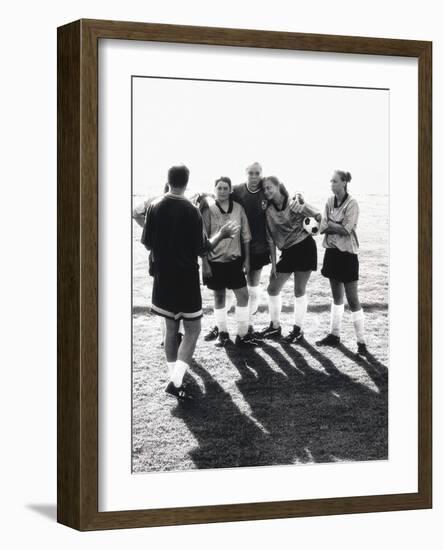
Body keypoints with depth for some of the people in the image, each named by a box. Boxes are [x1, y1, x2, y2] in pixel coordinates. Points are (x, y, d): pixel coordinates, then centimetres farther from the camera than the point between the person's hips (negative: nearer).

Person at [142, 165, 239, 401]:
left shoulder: (154, 207, -3)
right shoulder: (191, 211, -14)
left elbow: (147, 243, 1)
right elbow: (202, 249, -10)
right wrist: (221, 234, 4)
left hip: (163, 277, 4)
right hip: (186, 278, -4)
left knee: (171, 329, 15)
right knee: (192, 330, 3)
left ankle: (175, 379, 17)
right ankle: (175, 382, -10)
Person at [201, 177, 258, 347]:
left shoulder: (238, 209, 2)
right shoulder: (209, 210, -6)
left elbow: (245, 236, 7)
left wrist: (246, 260, 5)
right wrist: (205, 264, -9)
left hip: (235, 259, 2)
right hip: (215, 261, -2)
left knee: (243, 295, -4)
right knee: (219, 296, 8)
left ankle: (242, 335, 4)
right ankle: (222, 332, 21)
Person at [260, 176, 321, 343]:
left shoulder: (293, 203, -10)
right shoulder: (269, 211, 3)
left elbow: (318, 216, -16)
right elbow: (271, 239, 6)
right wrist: (273, 263, 4)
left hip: (304, 247, -6)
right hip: (287, 252, 6)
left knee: (299, 290, -1)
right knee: (272, 289, 6)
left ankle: (298, 329, 11)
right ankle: (275, 327, 20)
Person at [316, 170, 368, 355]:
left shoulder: (351, 204, -13)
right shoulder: (330, 201, 5)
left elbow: (346, 230, -18)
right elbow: (323, 227, 0)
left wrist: (331, 224, -7)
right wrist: (339, 227, -17)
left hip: (347, 254, -6)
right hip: (332, 251, 6)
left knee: (353, 300, -6)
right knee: (336, 296, 16)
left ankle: (361, 342, -2)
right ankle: (334, 335, 25)